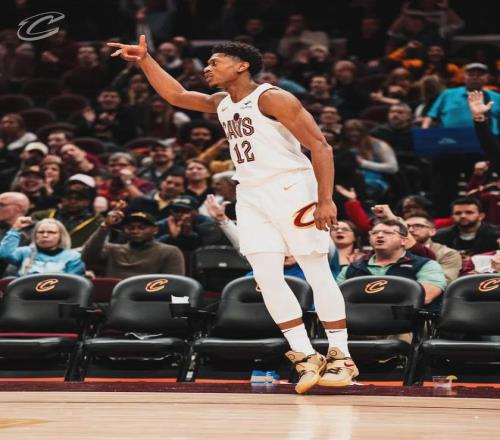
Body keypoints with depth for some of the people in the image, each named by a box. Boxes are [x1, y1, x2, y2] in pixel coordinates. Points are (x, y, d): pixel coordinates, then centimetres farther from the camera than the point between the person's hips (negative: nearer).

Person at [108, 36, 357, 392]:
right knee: (267, 277, -3)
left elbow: (320, 146, -15)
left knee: (318, 273, -3)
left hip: (291, 189, -8)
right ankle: (306, 358, 3)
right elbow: (176, 95, 23)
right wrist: (145, 60, 11)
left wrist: (326, 200, -22)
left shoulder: (272, 99, -12)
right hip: (251, 196, 8)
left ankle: (341, 358, 2)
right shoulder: (221, 104, 12)